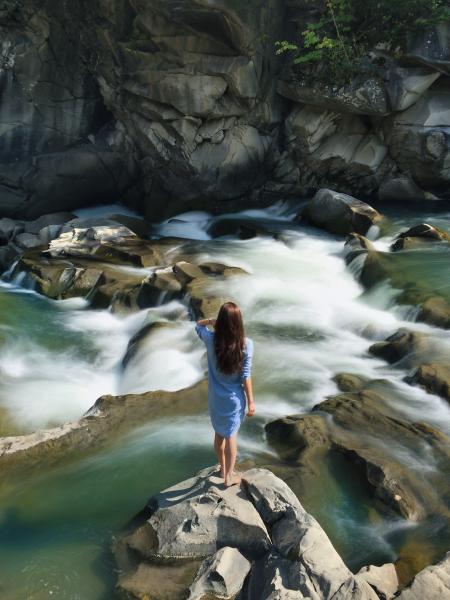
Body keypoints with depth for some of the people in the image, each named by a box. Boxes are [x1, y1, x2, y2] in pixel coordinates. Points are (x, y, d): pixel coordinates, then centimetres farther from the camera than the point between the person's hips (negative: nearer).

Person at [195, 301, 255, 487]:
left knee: (219, 433, 22)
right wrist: (251, 401, -5)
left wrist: (213, 321, -10)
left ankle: (223, 468, 42)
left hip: (216, 397, 2)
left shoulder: (211, 339, -16)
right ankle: (229, 476, 27)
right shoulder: (246, 344, -20)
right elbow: (246, 376, -15)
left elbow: (198, 325, 8)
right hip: (234, 398, -2)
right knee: (231, 436, 13)